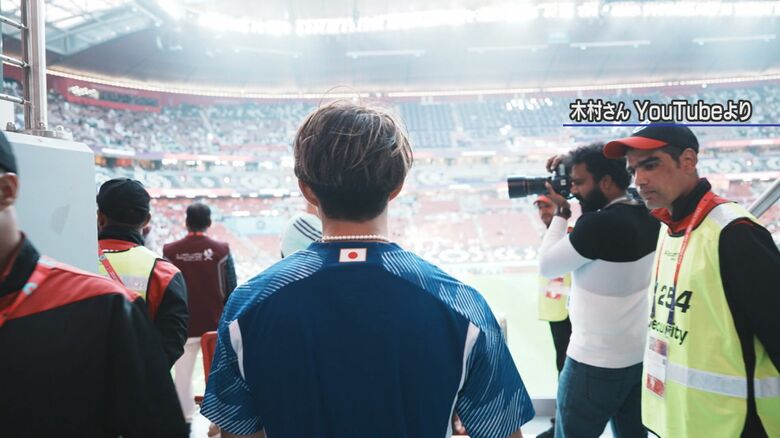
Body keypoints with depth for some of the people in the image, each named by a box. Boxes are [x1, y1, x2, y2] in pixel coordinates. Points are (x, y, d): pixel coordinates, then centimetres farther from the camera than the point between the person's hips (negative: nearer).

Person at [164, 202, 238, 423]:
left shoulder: (170, 251, -6)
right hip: (216, 322, -1)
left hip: (183, 323, 1)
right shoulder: (221, 250, -9)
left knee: (183, 372, 14)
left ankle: (185, 417, 23)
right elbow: (231, 289, -5)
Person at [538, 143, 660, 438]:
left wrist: (560, 213, -6)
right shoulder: (647, 217, 0)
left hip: (596, 362, -8)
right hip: (641, 355, 8)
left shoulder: (598, 224, -25)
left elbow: (546, 266, -14)